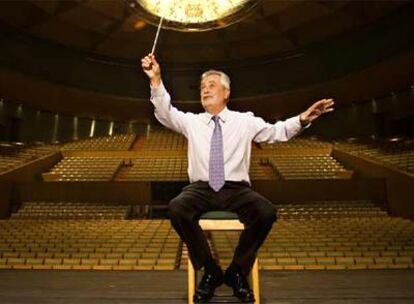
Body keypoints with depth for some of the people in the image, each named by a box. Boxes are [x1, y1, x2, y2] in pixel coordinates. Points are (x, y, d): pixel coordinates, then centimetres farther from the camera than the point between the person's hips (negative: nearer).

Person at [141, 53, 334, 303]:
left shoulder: (245, 121, 11)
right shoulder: (191, 121, 12)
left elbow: (277, 131, 4)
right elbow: (166, 113, -3)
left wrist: (302, 120, -15)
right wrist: (156, 80, -17)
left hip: (236, 191, 0)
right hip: (201, 189, 1)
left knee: (267, 212, -30)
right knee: (177, 208, -32)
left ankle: (237, 273, -6)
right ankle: (211, 271, -11)